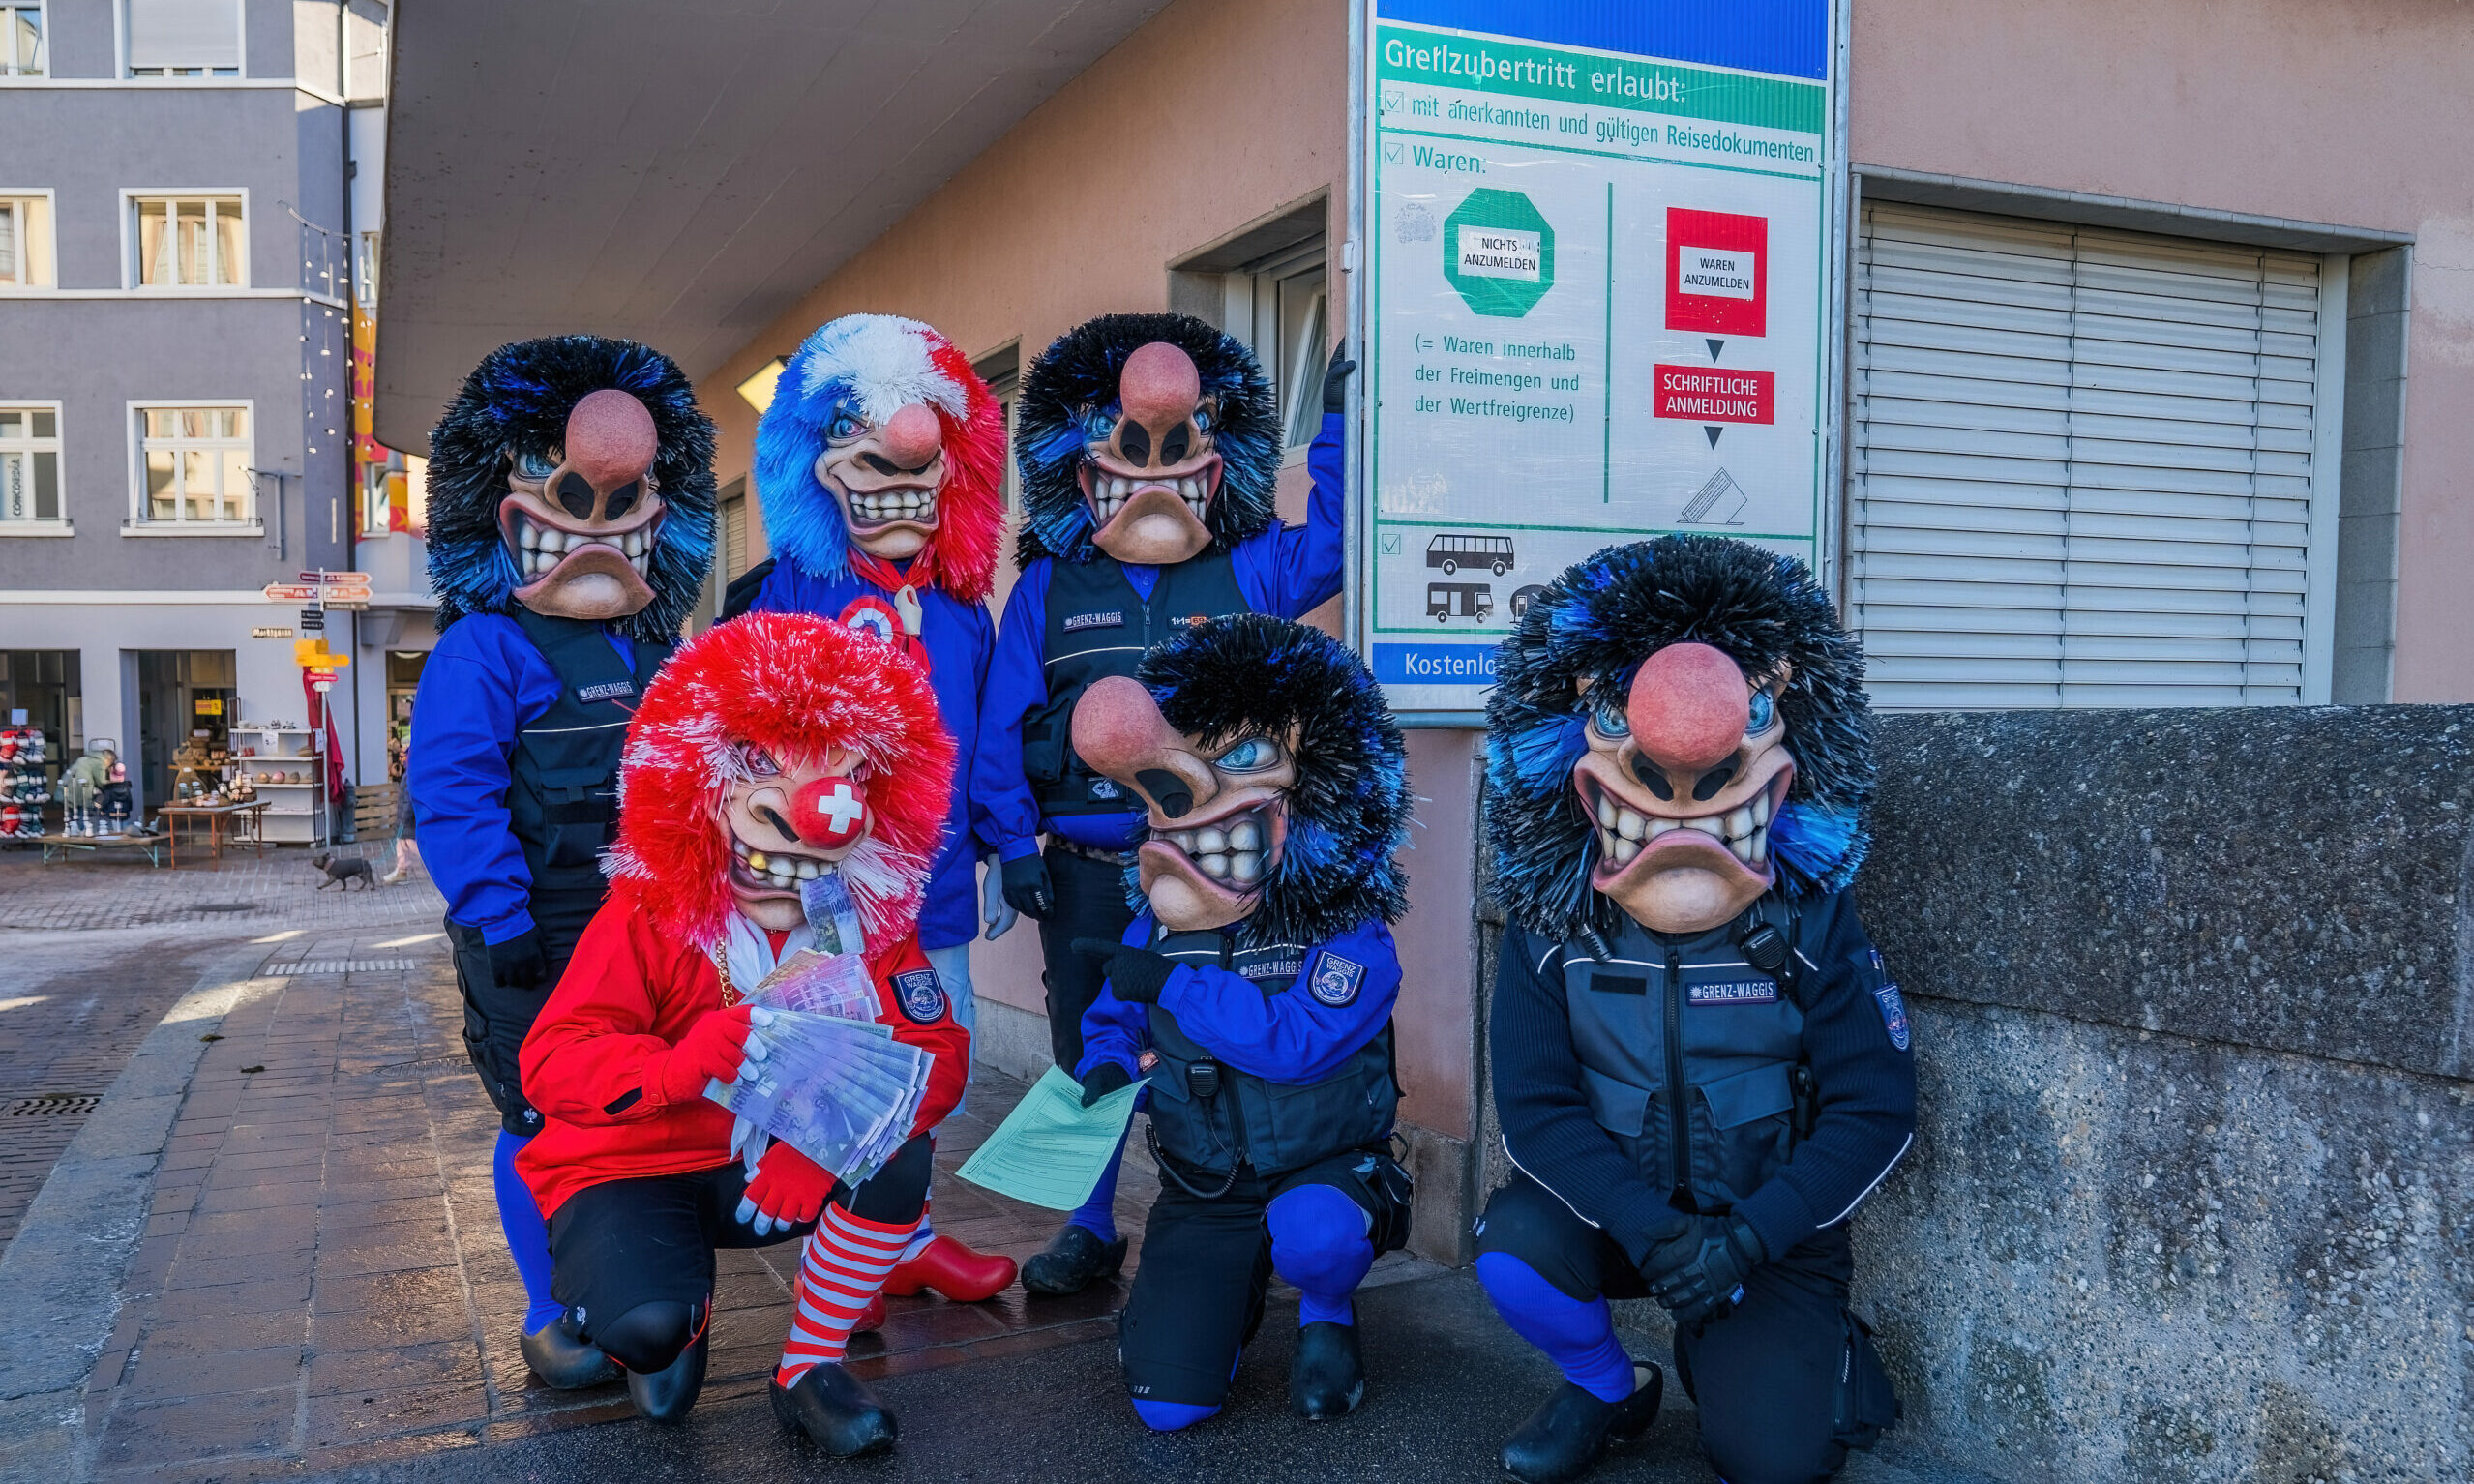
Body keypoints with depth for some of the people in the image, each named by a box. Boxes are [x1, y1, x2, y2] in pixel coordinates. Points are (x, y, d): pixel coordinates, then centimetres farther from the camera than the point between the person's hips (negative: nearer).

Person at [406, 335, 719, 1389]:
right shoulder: (485, 649, -11)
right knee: (545, 1122, 4)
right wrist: (500, 926, -22)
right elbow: (450, 796, -18)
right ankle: (552, 1318, 19)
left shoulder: (655, 653, 11)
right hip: (538, 940, -6)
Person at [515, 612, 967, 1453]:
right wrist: (677, 1066, -46)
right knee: (644, 1321, -33)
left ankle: (809, 1370, -6)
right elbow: (549, 1060, -25)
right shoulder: (647, 916, -17)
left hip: (773, 1169, 3)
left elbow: (937, 1052, -20)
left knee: (898, 1155, -26)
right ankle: (679, 1324, 10)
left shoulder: (873, 927, -9)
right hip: (632, 1165, -3)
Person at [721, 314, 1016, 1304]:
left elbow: (989, 747, 16)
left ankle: (903, 1237, 33)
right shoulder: (773, 597, -6)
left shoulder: (959, 605, 9)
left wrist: (995, 858, 16)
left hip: (932, 889, 5)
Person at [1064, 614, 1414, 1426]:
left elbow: (1296, 1040, -31)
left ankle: (1327, 1318, -2)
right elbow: (1110, 1020, 12)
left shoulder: (1349, 934, -16)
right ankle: (1232, 1299, 25)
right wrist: (1106, 1068, -12)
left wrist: (1169, 982, -26)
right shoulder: (1159, 928, -2)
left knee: (1311, 1230, -40)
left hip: (1327, 1170, -3)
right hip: (1202, 1196, 4)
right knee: (1168, 1403, -10)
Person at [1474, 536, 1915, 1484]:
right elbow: (1535, 1105, -14)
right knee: (1516, 1254, -29)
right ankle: (1609, 1388, 4)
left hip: (1770, 1228, -1)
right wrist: (1650, 1228, -30)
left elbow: (1875, 1111, -13)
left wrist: (1747, 1236, -25)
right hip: (1617, 1211, 1)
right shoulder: (1554, 925, -11)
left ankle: (1816, 1354, 20)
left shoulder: (1810, 920, -12)